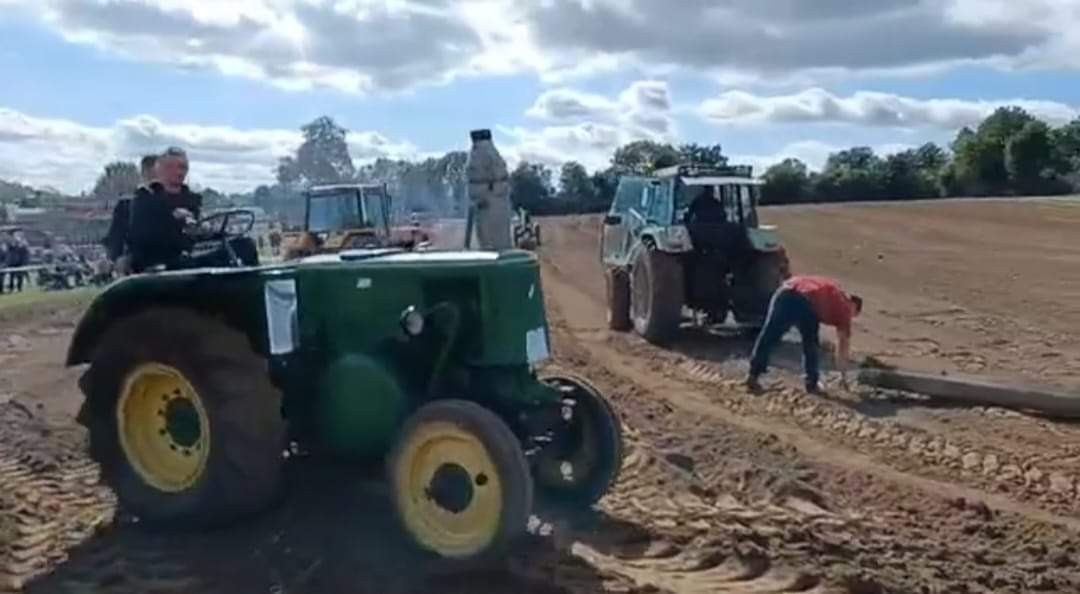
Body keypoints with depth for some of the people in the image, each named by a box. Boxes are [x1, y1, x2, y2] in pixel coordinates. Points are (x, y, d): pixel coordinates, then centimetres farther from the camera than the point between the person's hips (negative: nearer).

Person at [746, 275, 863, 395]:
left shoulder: (832, 289, 41)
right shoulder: (844, 306, 26)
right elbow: (844, 343, 27)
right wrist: (844, 376, 33)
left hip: (784, 292, 4)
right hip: (806, 302, -4)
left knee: (767, 338, 8)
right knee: (810, 344, 18)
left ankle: (753, 376, 8)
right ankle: (811, 384, 21)